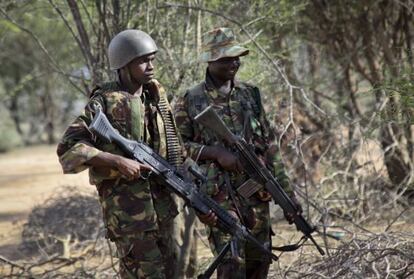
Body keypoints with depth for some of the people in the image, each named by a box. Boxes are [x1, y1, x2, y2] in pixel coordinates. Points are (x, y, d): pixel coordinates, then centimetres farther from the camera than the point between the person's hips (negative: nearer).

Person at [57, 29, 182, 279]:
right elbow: (68, 149, -15)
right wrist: (118, 161, -23)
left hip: (161, 199, 7)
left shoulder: (157, 95, 9)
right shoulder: (104, 102, -11)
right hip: (125, 203, -7)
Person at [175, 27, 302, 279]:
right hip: (219, 195, -4)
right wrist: (216, 152, -15)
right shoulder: (190, 101, 0)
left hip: (257, 194, 4)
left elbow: (270, 146, 12)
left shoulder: (251, 95, 11)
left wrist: (287, 192, 9)